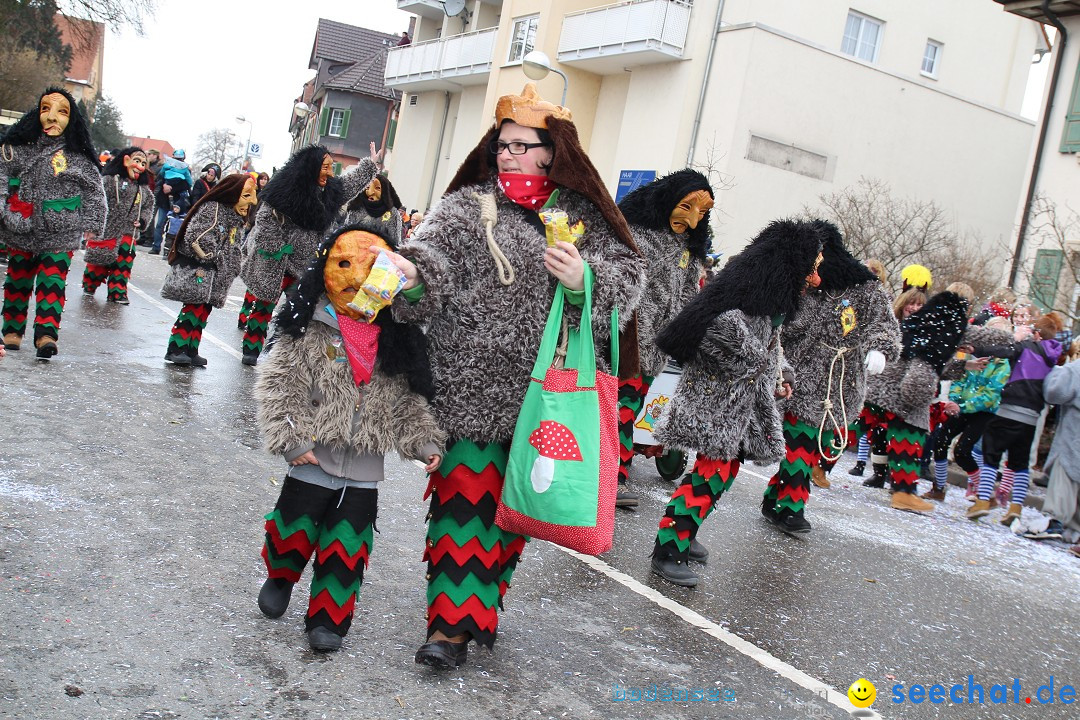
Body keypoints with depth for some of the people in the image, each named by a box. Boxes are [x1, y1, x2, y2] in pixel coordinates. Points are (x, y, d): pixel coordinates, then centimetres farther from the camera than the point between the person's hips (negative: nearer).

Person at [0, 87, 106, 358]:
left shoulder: (79, 156, -3)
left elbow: (94, 192, 4)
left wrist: (91, 225, 1)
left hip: (60, 235, -3)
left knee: (52, 282, -10)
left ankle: (46, 334, -12)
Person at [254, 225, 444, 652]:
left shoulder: (395, 342, 2)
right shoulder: (308, 331, -9)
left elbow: (409, 401, 8)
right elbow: (279, 387, -10)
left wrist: (425, 443, -1)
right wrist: (293, 440, -15)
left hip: (364, 472, 3)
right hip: (313, 463, -2)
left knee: (347, 548, 7)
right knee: (295, 530, 10)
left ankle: (328, 619, 23)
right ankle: (279, 576, 42)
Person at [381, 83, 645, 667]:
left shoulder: (582, 216, 8)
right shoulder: (468, 206, 1)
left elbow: (628, 276, 3)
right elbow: (434, 257, -15)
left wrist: (584, 281, -17)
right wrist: (409, 273, -37)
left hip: (543, 394, 3)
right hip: (472, 388, -3)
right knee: (465, 494, -3)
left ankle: (480, 606, 31)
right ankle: (451, 622, 8)